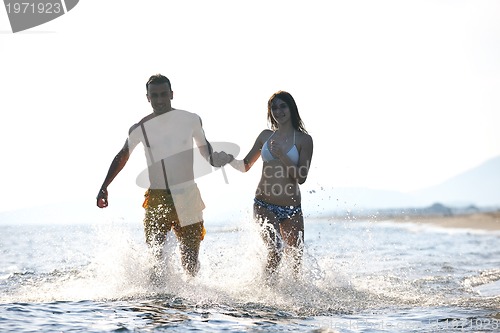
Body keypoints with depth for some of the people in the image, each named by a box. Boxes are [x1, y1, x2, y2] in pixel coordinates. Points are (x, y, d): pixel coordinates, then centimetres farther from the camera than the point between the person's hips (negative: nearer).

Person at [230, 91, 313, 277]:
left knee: (297, 256, 9)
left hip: (291, 208, 0)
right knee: (275, 252, -18)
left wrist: (282, 155, -19)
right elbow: (245, 166, 17)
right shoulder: (266, 136, 9)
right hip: (264, 205, 0)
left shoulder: (304, 140, 0)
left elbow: (301, 178, -9)